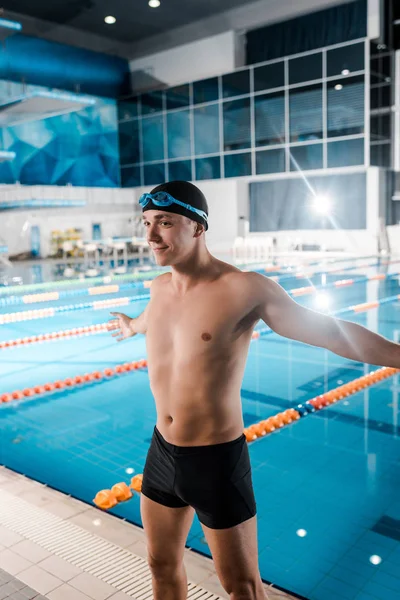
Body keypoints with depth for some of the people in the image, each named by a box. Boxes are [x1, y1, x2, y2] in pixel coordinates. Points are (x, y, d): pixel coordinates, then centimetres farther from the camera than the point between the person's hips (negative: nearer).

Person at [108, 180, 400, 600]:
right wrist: (131, 326, 49)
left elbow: (332, 331, -12)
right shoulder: (159, 288, 2)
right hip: (162, 451, 6)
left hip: (216, 461, -6)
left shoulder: (244, 288, -19)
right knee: (162, 565, 23)